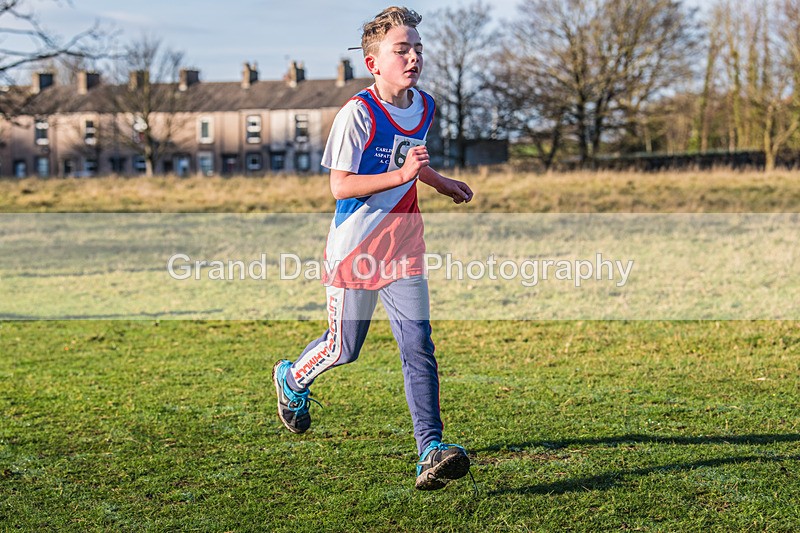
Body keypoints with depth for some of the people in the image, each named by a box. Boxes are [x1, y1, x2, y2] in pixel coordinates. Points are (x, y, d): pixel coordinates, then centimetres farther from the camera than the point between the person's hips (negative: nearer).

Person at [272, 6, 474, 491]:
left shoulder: (426, 107, 5)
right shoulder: (358, 114, -17)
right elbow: (340, 185, -20)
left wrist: (444, 184, 24)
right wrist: (400, 175, -30)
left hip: (402, 249, 4)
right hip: (354, 249, -4)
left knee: (419, 345, -9)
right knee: (344, 349, 10)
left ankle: (431, 449, -11)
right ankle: (292, 378, 43)